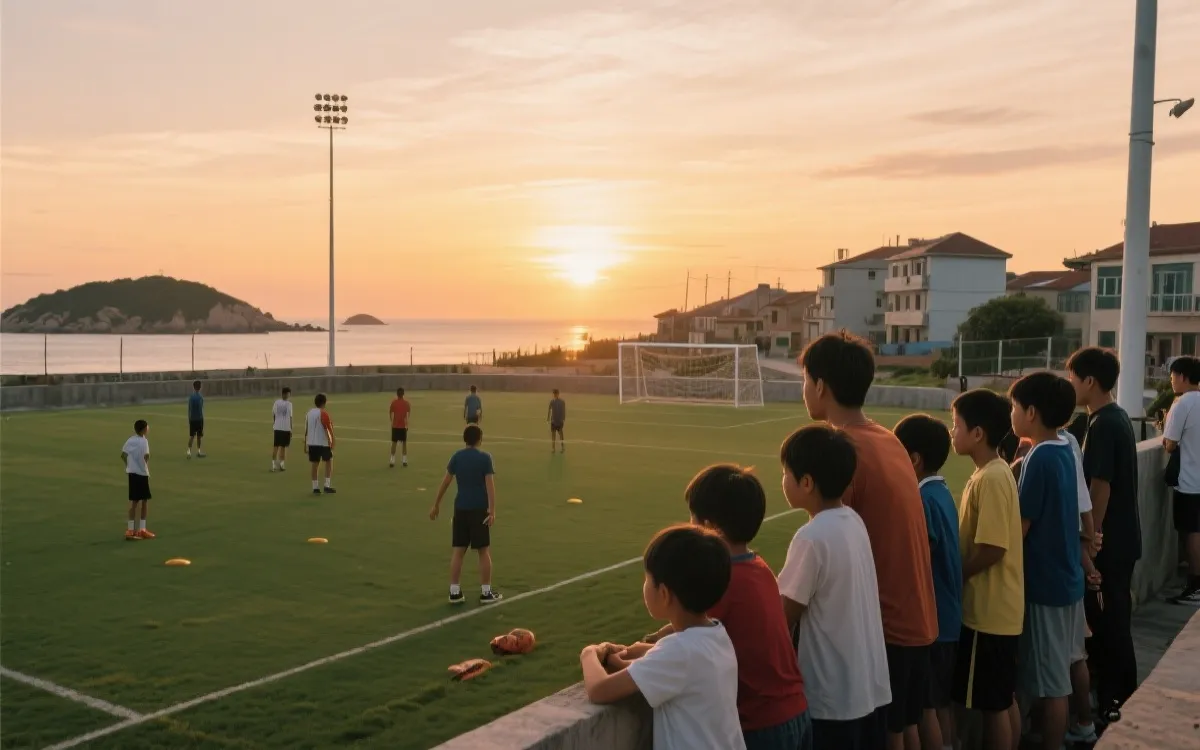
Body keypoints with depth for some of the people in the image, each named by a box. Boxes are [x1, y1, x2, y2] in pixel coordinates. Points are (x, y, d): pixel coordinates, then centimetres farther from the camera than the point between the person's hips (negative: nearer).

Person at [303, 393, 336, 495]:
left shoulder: (309, 413, 8)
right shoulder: (323, 414, -12)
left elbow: (306, 429, 11)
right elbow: (327, 428, -14)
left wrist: (305, 443, 16)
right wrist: (332, 440, -7)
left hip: (311, 443, 6)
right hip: (323, 442, -6)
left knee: (315, 464, 8)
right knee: (329, 462, 6)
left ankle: (315, 487, 8)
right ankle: (327, 486, 0)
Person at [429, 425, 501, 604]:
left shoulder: (457, 457, 4)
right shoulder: (485, 457, -7)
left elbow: (446, 482, 8)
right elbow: (490, 484, -14)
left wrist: (437, 505, 16)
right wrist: (492, 510, -17)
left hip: (460, 508, 4)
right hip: (479, 509, -4)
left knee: (458, 551, 8)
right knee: (484, 551, 5)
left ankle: (454, 591, 9)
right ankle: (486, 592, 8)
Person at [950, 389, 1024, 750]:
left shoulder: (990, 479, -20)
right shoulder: (994, 473, 8)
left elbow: (991, 549, -23)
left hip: (988, 610, -9)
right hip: (998, 607, 9)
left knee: (993, 704, 3)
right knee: (1004, 699, 18)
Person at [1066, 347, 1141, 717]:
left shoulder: (1102, 425, -20)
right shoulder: (1118, 417, 9)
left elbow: (1100, 488, -22)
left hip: (1108, 540, -10)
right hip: (1121, 536, 10)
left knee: (1108, 622, 0)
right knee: (1114, 618, 17)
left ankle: (1115, 703, 10)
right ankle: (1121, 697, 27)